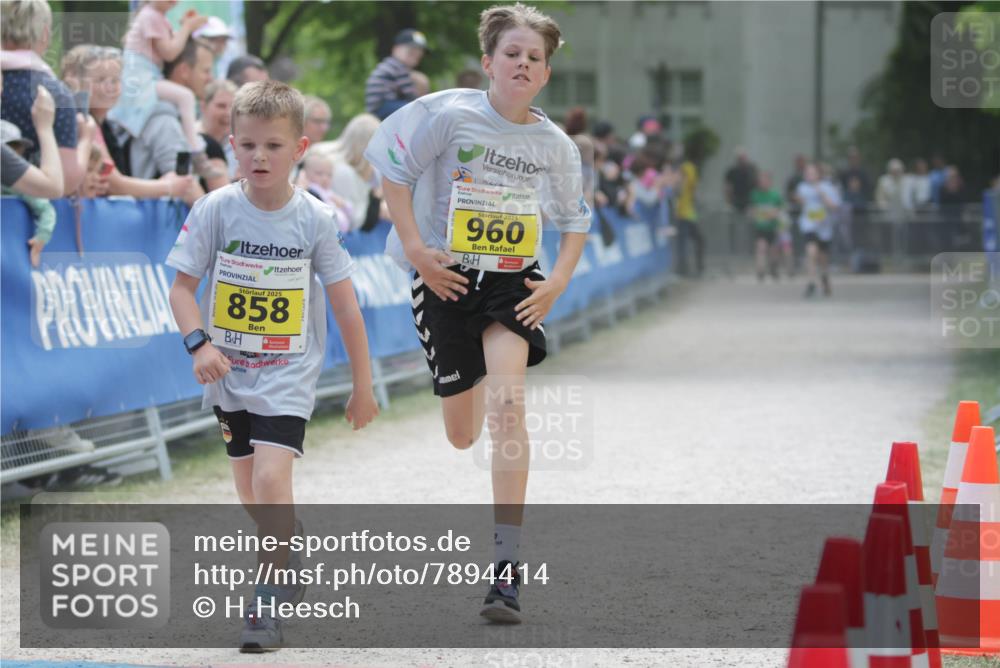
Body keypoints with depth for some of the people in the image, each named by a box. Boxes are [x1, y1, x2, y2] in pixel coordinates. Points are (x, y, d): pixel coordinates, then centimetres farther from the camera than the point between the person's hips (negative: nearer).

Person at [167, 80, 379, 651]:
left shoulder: (315, 219, -9)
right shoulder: (215, 210, -8)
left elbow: (346, 307, -2)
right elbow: (183, 286, -3)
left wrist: (363, 385, 1)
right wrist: (200, 343, -21)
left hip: (289, 375, -3)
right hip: (230, 374, 3)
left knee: (271, 482, -20)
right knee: (254, 497, 12)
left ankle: (273, 603, -6)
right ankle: (290, 574, 39)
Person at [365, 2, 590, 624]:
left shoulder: (554, 144, 1)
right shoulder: (449, 114, -9)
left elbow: (576, 220, 14)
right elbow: (394, 169, -4)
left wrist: (558, 281, 0)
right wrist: (415, 248, -12)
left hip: (514, 280, 1)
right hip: (448, 277, -1)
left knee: (508, 404, -23)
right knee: (462, 435, 8)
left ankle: (508, 565, -22)